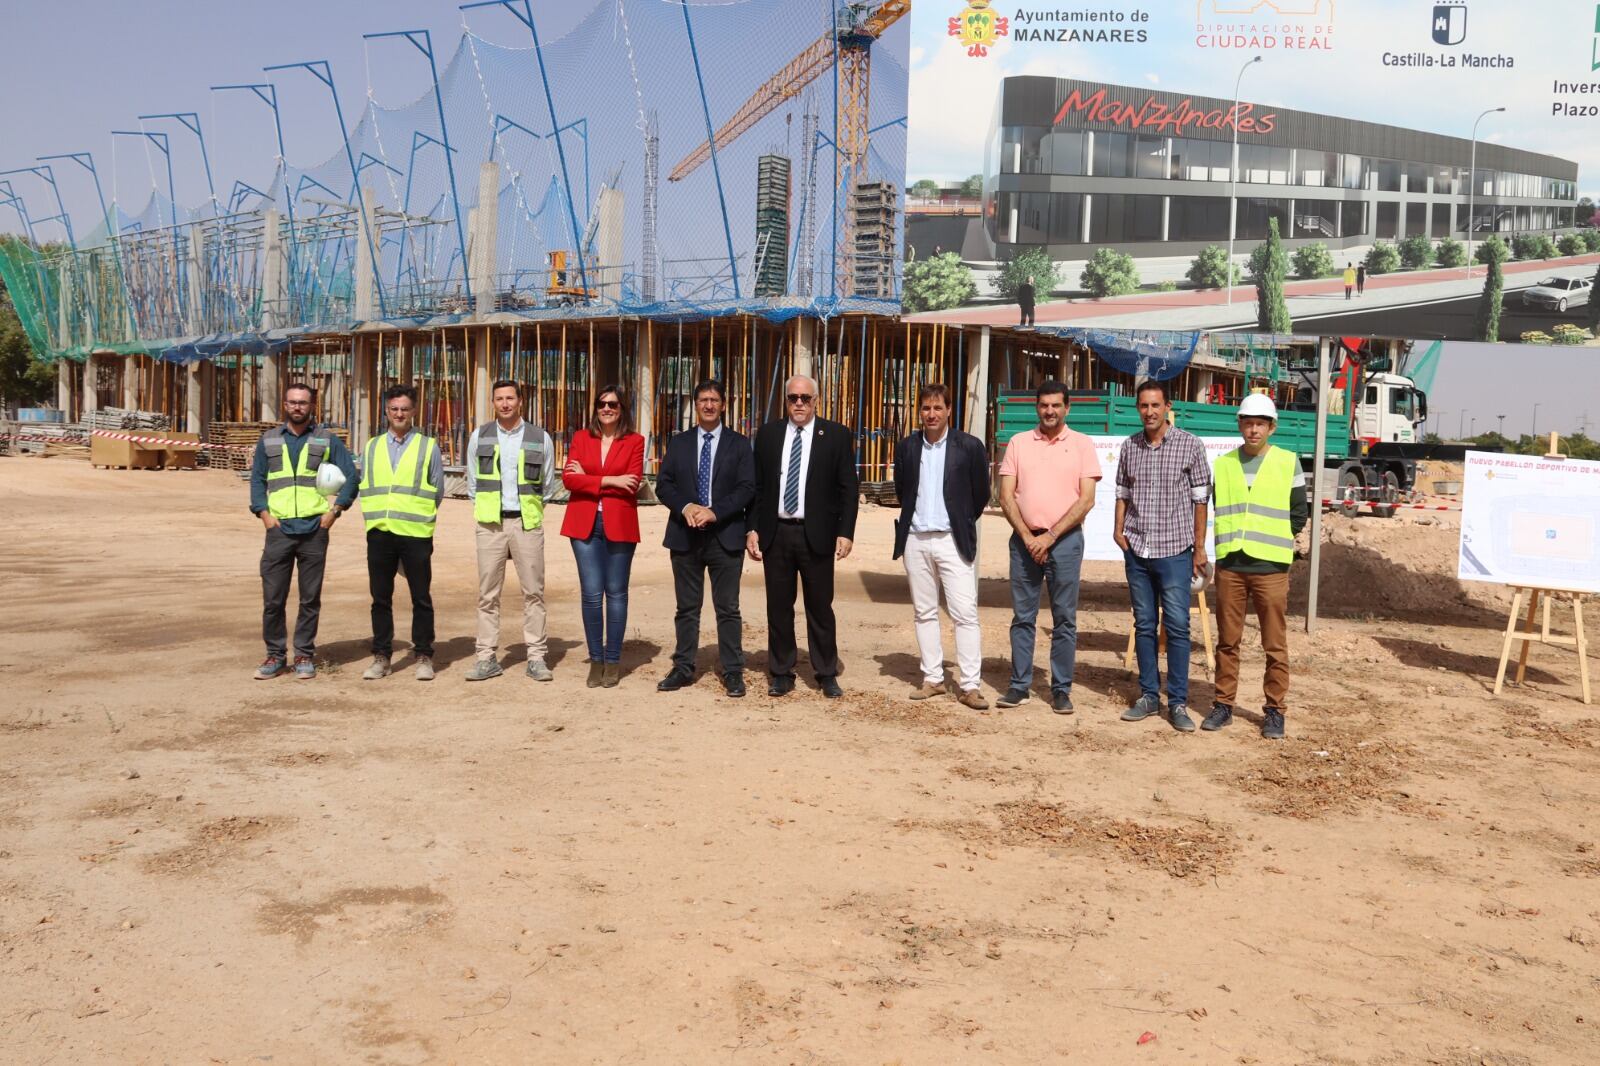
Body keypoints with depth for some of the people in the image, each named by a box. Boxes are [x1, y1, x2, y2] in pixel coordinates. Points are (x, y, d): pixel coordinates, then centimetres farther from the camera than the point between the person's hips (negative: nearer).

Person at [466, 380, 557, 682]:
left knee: (533, 591, 0)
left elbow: (548, 484, 13)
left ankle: (536, 657, 5)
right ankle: (487, 658, 7)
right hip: (490, 524, 1)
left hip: (527, 523, -1)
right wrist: (482, 508, 12)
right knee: (488, 594, 1)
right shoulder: (479, 437, 7)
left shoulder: (540, 439, 3)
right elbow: (472, 482, 16)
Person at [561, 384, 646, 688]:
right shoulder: (581, 438, 10)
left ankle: (613, 660, 12)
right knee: (591, 593, -1)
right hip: (585, 524, 1)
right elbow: (568, 478, -3)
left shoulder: (634, 441, 4)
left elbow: (632, 484, -7)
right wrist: (609, 481, -13)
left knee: (616, 592, 3)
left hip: (619, 525, -1)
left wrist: (588, 479, -7)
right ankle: (596, 659, 11)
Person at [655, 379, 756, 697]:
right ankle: (683, 668, 17)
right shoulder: (678, 443, 11)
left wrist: (714, 512, -17)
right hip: (685, 534, 2)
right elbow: (663, 484, 4)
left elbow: (747, 488, -5)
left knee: (728, 608, 2)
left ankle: (732, 672, 8)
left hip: (725, 535, -2)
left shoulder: (739, 444, 4)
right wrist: (686, 507, -14)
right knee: (687, 607, 9)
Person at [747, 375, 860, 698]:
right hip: (775, 533, 2)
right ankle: (781, 674, 19)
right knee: (778, 607, 8)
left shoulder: (836, 435, 0)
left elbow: (849, 488, -1)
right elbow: (757, 486, 8)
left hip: (817, 535, -2)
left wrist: (845, 532, -8)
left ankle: (827, 675, 16)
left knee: (820, 607, 5)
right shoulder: (768, 435, 8)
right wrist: (752, 529, 1)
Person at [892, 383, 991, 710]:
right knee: (924, 612, 9)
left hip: (953, 541, -3)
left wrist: (962, 524, 9)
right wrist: (916, 517, 14)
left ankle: (969, 685, -4)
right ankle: (932, 678, 17)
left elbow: (981, 494, 3)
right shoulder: (907, 447, 6)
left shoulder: (970, 446, -4)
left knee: (965, 614, -6)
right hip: (915, 539, 4)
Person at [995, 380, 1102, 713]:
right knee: (1022, 617, 6)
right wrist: (1027, 537, -9)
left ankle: (1061, 689, 10)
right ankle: (1019, 686, 13)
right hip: (1024, 539, 2)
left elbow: (1086, 500, -5)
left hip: (1065, 539, -2)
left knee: (1064, 619, 2)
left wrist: (1050, 536, -11)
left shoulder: (1082, 444, 2)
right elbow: (1006, 497, 3)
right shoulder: (1019, 443, 7)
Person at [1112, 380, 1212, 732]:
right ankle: (1148, 695, 18)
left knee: (1177, 626, -3)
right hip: (1137, 550, 4)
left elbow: (1200, 498, -1)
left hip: (1174, 550, -4)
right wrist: (1118, 529, 1)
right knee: (1144, 625, 10)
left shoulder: (1190, 445, -3)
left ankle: (1178, 702, 3)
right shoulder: (1130, 446, 8)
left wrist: (1199, 547, -2)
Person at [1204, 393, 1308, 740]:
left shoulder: (1288, 463, 1)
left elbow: (1299, 514, 4)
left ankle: (1274, 710, 11)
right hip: (1230, 565, 2)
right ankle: (1223, 704, 19)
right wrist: (1233, 536, 6)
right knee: (1227, 641, 9)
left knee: (1275, 644, 2)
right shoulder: (1222, 464, 8)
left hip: (1270, 568, -2)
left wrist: (1272, 540, 1)